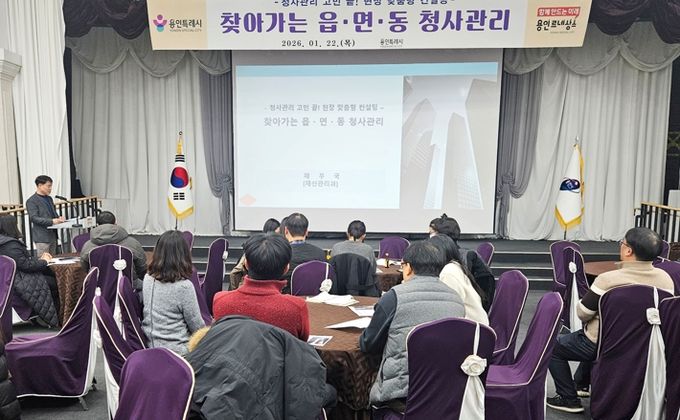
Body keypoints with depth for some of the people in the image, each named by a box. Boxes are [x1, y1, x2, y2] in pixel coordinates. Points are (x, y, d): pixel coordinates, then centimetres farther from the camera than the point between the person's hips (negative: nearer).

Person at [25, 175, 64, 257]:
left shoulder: (49, 199, 15)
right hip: (42, 238, -7)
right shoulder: (31, 201, -8)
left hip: (52, 235, 7)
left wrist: (58, 218, 1)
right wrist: (51, 221, -25)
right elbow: (34, 218, -16)